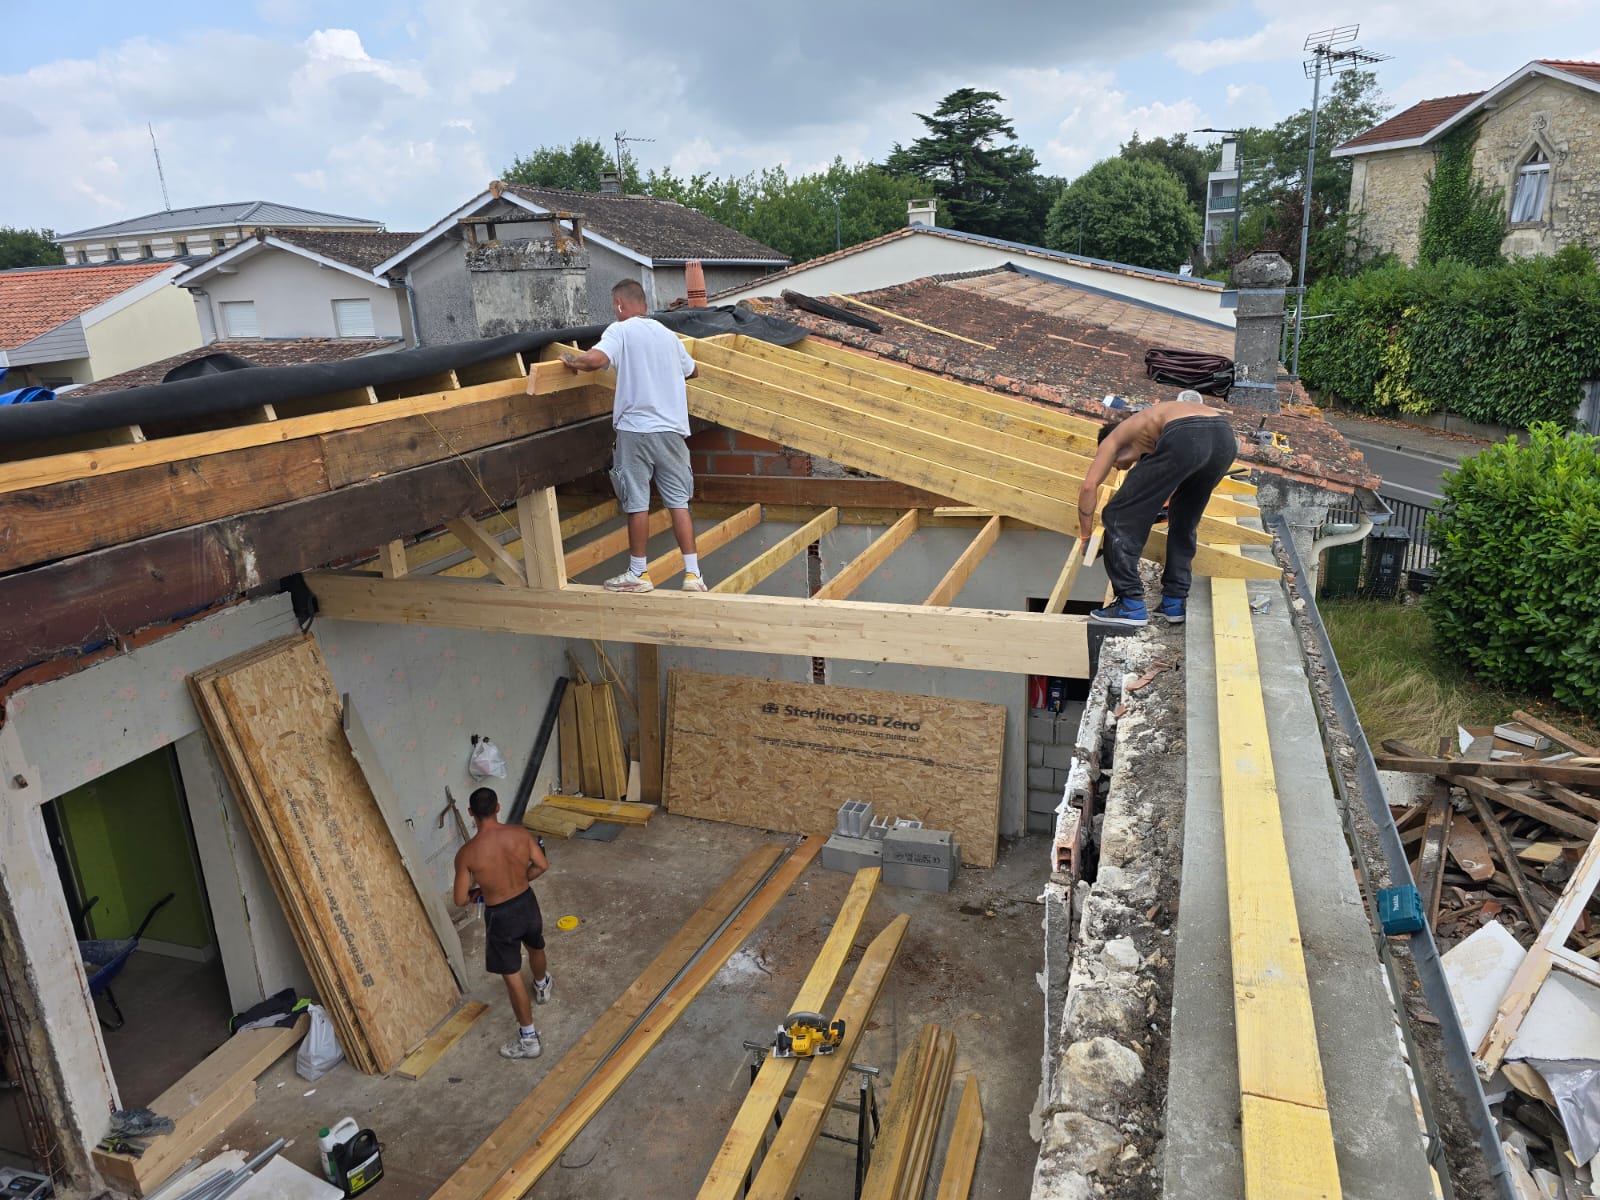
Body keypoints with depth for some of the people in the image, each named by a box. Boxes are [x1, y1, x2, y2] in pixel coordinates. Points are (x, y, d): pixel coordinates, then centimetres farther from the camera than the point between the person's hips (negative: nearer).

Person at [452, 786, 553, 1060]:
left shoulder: (467, 853, -23)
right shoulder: (520, 833, -16)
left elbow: (460, 899, -15)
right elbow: (542, 866, -4)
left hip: (500, 916, -4)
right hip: (527, 903, 4)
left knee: (512, 977, 10)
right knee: (536, 947, 34)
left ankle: (528, 1040, 21)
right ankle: (542, 986, 64)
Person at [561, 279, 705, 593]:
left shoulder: (620, 330, -4)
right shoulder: (667, 334, 13)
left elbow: (596, 359, -23)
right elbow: (691, 370, 29)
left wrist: (572, 361, -3)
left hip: (635, 429, -4)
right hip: (672, 429, 5)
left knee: (637, 503, 4)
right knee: (678, 502, 6)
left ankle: (638, 574, 12)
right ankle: (693, 574, 6)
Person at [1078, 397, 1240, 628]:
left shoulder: (1114, 438, 28)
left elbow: (1089, 486, 15)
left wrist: (1086, 536, 23)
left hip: (1184, 439, -7)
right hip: (1224, 437, 7)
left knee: (1119, 518, 8)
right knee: (1184, 522, 29)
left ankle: (1131, 605, 8)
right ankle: (1175, 601, 30)